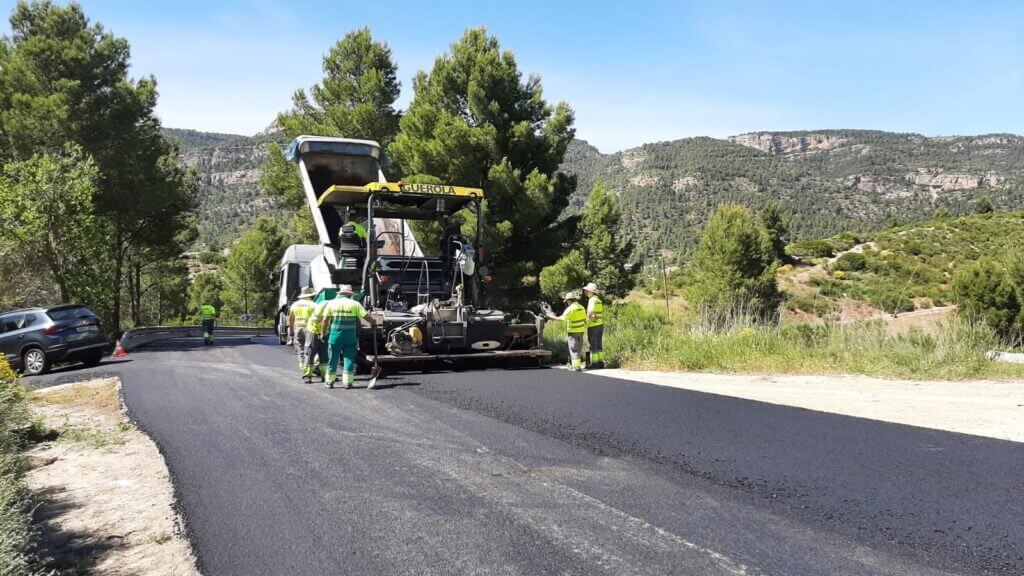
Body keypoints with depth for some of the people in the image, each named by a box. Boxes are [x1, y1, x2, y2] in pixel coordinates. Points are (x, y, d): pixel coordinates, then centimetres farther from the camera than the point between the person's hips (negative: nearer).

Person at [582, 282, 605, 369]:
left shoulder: (592, 300, -14)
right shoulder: (599, 300, 15)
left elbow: (591, 311, -29)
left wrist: (588, 318, -13)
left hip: (593, 325, -9)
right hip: (600, 324, 9)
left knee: (593, 344, -3)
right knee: (599, 344, 11)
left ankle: (594, 363, -1)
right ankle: (600, 362, 14)